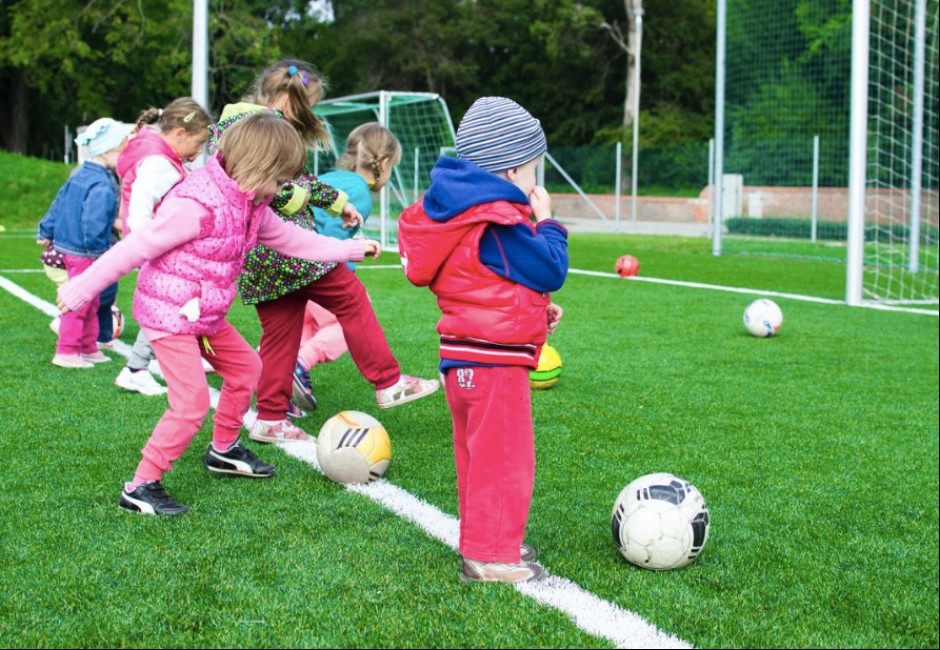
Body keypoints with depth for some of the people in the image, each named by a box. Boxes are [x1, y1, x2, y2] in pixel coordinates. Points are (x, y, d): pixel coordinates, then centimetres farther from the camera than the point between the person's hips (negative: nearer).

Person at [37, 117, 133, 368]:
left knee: (91, 302, 19)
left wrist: (46, 232, 23)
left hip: (67, 245, 10)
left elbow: (58, 204, 16)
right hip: (84, 253, -10)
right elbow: (94, 223, -28)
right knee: (80, 302, -2)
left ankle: (89, 348, 28)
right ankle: (66, 351, 5)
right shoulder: (102, 187, -22)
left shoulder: (79, 176, 10)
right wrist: (98, 250, -21)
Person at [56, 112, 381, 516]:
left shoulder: (251, 206, 3)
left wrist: (350, 250, 21)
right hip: (168, 314, -10)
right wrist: (82, 289, -18)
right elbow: (135, 248, -23)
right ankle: (140, 488, -4)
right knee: (192, 402, -14)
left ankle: (223, 450, 39)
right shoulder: (197, 205, -27)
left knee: (246, 367, 20)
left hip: (206, 315, 10)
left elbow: (290, 239, 18)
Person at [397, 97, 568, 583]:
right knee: (505, 459, -4)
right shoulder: (500, 223, -20)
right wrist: (546, 222, 0)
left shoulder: (462, 212, 12)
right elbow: (550, 271, -15)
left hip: (464, 358, 11)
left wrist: (535, 308, 17)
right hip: (494, 359, -11)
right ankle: (491, 556, 1)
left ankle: (483, 541, 31)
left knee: (479, 456, 19)